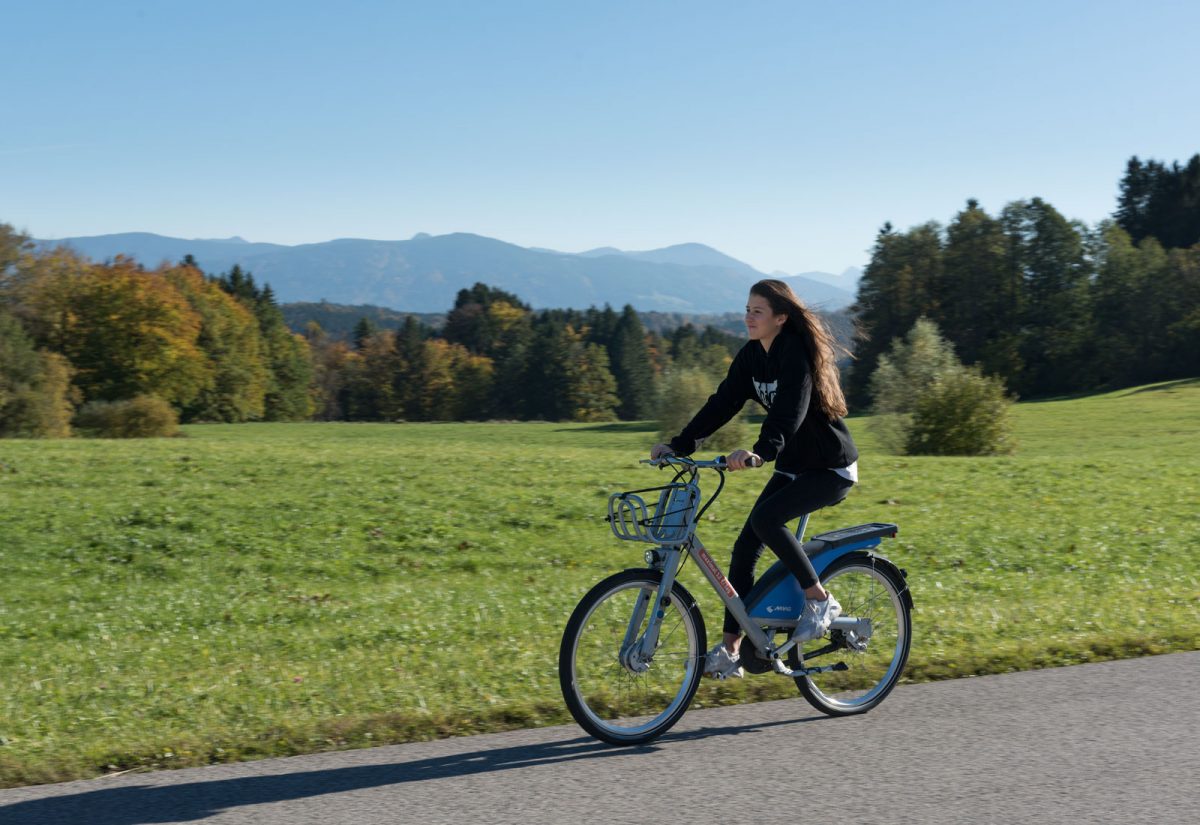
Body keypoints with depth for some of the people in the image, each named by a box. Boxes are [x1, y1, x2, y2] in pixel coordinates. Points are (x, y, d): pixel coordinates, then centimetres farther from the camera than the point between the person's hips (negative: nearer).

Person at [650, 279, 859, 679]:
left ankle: (820, 601, -11)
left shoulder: (797, 354, -21)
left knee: (766, 517, -29)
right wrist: (678, 445, -11)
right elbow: (722, 403, -1)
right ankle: (729, 651, 3)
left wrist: (760, 451, -52)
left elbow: (790, 411, -35)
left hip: (830, 468, -8)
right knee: (744, 546, -2)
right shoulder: (751, 356, 2)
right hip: (793, 466, 8)